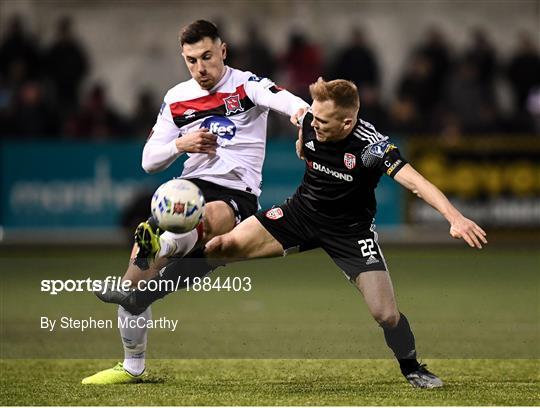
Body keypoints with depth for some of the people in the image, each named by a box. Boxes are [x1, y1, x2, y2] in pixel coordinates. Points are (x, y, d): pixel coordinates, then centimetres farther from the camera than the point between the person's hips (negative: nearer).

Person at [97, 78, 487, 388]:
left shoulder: (371, 146, -30)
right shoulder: (310, 123, -16)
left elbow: (415, 180, -41)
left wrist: (454, 216, -52)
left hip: (350, 229, -3)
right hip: (302, 211, 3)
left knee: (385, 313, -12)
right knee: (225, 244, -12)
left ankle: (413, 369, 21)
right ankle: (139, 297, -3)